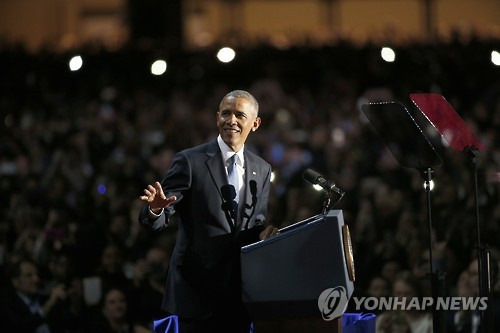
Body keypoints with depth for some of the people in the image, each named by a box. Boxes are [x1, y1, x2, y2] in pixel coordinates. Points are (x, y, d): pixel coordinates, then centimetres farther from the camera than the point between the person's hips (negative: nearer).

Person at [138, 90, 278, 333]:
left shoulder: (262, 170, 10)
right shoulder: (190, 161, -6)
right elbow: (158, 220, -11)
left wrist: (263, 232, -8)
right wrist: (156, 207, -35)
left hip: (239, 290, 5)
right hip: (197, 288, -5)